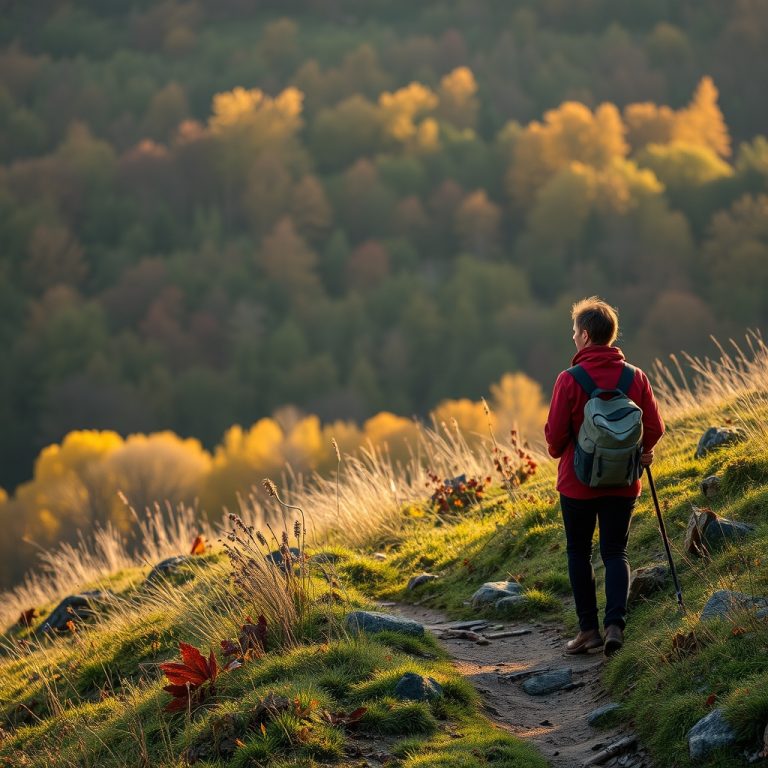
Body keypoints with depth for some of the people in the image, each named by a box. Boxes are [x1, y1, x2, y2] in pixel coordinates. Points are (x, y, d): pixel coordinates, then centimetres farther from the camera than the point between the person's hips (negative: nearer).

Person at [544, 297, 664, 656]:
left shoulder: (569, 380, -15)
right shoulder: (635, 377, -4)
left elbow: (555, 433, -12)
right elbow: (655, 427, -2)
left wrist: (557, 452, 11)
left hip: (578, 482, -3)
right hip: (623, 483, 3)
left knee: (579, 553, 13)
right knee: (615, 552, 9)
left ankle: (589, 629, 15)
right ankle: (615, 623, -8)